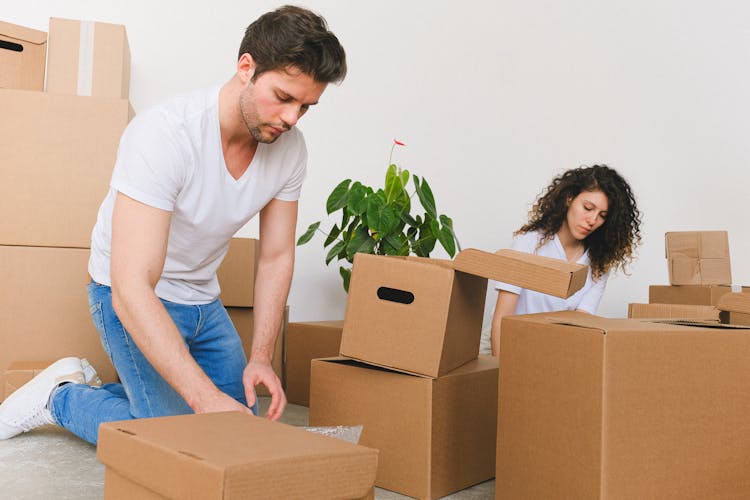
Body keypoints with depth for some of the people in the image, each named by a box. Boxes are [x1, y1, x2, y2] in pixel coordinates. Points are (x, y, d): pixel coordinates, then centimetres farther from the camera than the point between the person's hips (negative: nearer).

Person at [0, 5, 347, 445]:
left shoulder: (290, 148, -13)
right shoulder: (166, 133, -33)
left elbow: (277, 258, -3)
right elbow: (131, 289, -38)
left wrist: (261, 357, -13)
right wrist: (206, 397, -43)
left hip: (203, 298, 7)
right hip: (133, 296, -6)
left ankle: (97, 388, 26)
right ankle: (62, 395, 10)